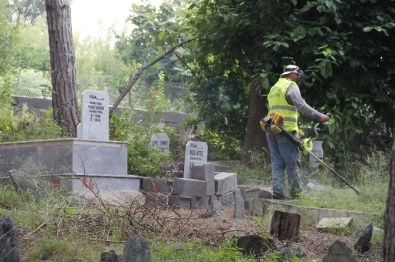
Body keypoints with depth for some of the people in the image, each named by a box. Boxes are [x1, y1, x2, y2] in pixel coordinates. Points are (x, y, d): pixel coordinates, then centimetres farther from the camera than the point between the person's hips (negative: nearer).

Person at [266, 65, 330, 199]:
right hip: (286, 130, -8)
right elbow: (301, 105, -19)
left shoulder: (274, 88, 23)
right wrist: (319, 116, -23)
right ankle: (295, 191, -1)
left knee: (277, 161, 6)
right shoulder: (291, 86, -5)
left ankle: (277, 189, -1)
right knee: (293, 162, -3)